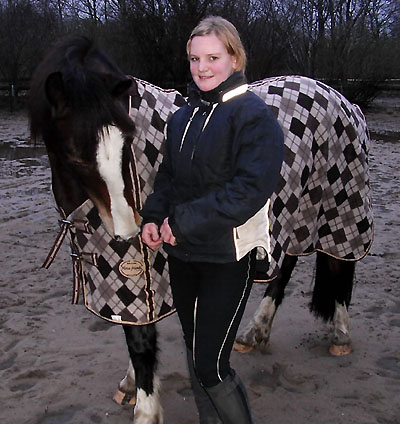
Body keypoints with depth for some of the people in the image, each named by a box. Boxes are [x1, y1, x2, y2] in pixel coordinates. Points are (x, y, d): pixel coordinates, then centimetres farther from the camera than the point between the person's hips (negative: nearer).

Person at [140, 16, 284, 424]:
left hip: (227, 257, -7)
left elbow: (250, 189, -23)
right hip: (181, 254, 7)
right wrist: (153, 218, -2)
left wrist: (184, 221, -23)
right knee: (195, 355, 19)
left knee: (210, 367, -5)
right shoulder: (181, 117, 9)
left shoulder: (255, 116, -13)